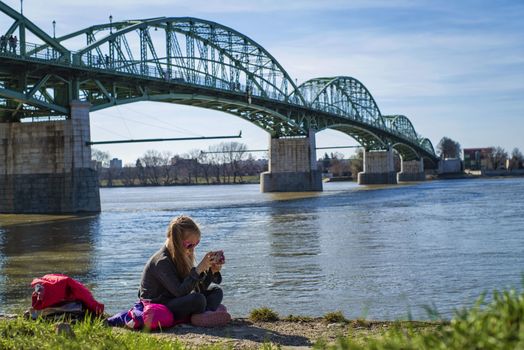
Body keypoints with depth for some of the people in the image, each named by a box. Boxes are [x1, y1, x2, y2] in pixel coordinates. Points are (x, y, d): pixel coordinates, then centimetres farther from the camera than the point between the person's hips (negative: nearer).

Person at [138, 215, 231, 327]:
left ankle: (203, 315, -21)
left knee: (216, 291, 3)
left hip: (175, 303, 9)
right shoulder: (162, 261, -21)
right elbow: (180, 292, -29)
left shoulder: (182, 257, 6)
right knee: (198, 299, -32)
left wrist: (212, 271, -10)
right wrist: (199, 269, -30)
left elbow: (199, 288, 6)